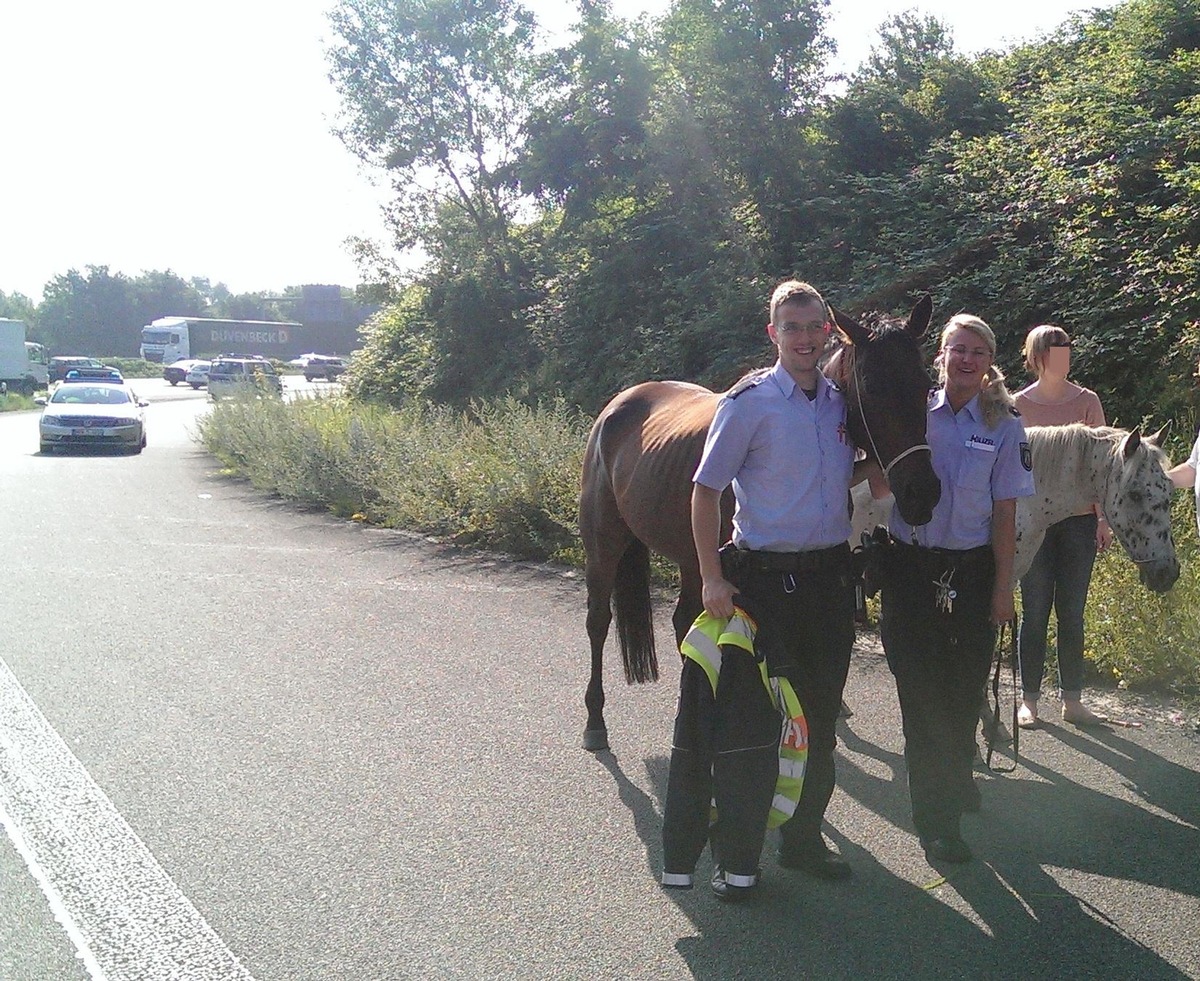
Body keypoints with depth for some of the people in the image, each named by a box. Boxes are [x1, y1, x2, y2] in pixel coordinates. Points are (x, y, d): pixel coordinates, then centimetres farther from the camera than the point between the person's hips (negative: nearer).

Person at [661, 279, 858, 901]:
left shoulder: (842, 404, 8)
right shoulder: (748, 402, -9)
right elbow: (705, 491, -9)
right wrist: (713, 578, -13)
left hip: (832, 575, 6)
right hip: (763, 578, -6)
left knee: (820, 718, 15)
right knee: (750, 721, -1)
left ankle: (803, 838, 31)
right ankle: (735, 858, 12)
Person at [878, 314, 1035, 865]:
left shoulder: (1004, 428, -1)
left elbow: (1005, 512, -2)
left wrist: (1003, 586, -4)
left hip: (973, 571, 0)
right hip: (911, 567, 0)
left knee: (964, 690, 11)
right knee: (921, 692, 1)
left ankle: (958, 775, 39)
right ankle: (937, 821, 10)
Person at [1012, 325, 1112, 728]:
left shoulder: (1087, 401, 3)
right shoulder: (1019, 405, 0)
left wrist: (1103, 517, 1)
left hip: (1079, 520, 1)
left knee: (1072, 614, 6)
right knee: (1035, 612, 2)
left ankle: (1072, 701, 13)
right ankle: (1029, 701, 11)